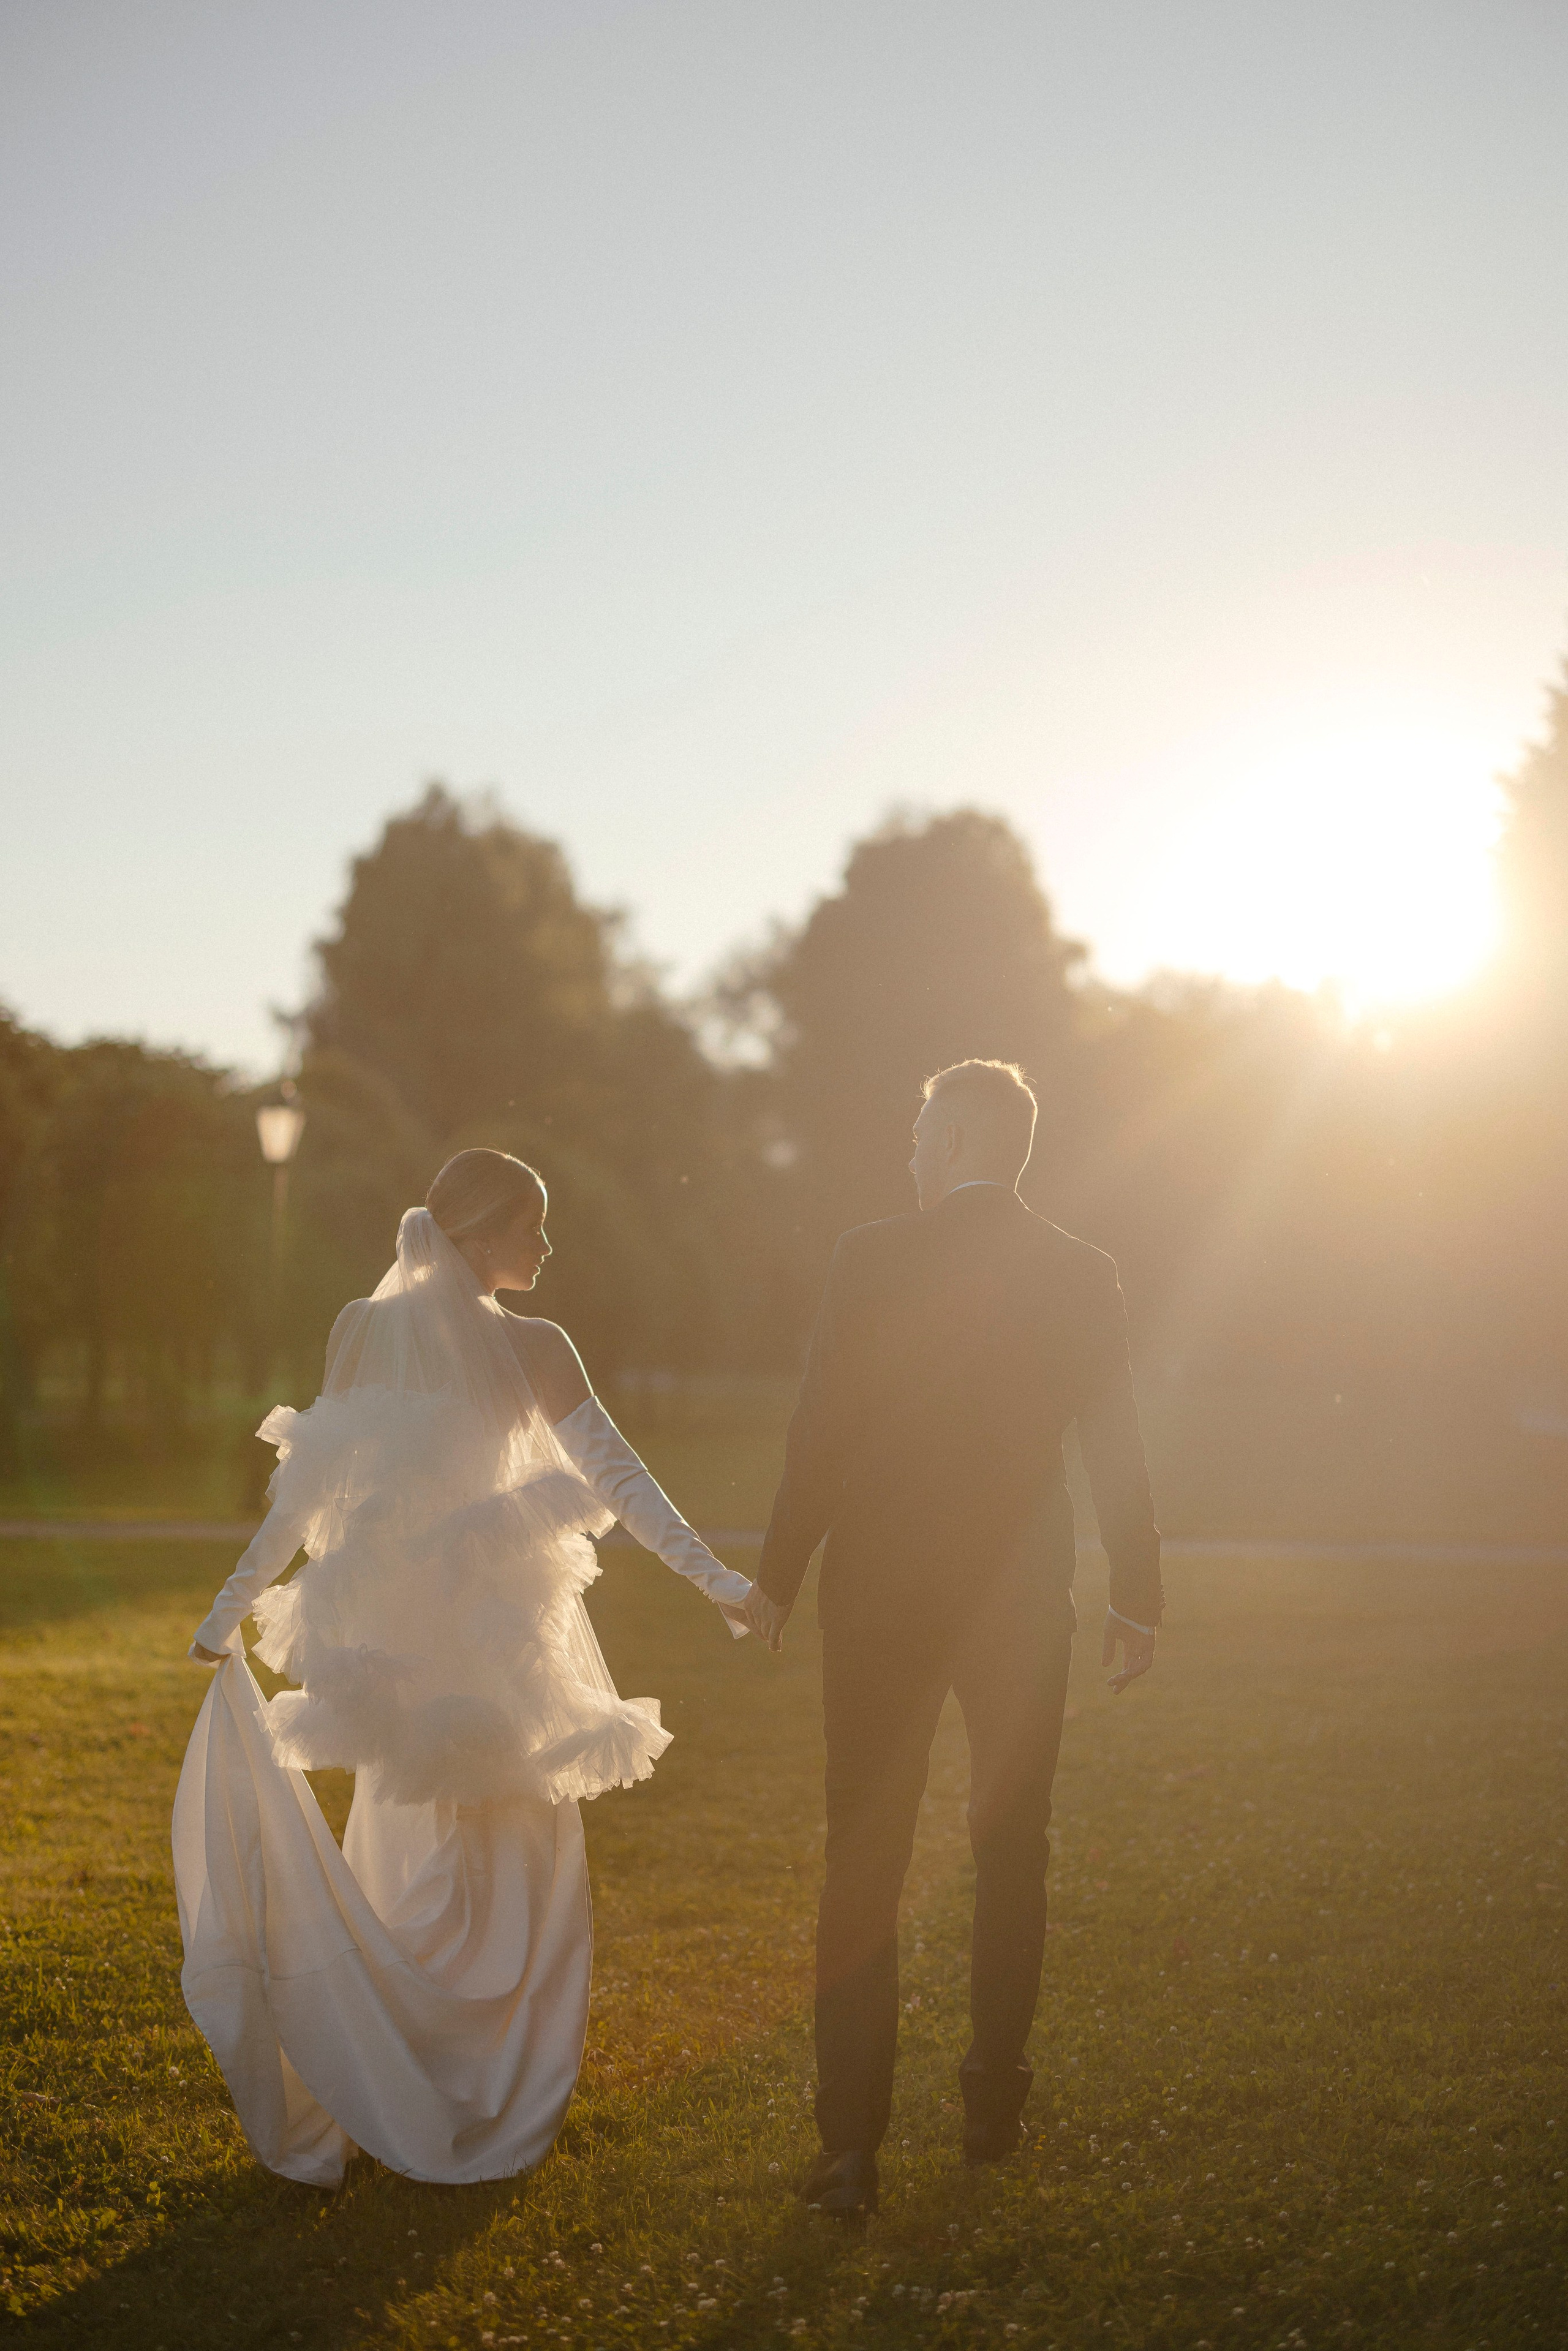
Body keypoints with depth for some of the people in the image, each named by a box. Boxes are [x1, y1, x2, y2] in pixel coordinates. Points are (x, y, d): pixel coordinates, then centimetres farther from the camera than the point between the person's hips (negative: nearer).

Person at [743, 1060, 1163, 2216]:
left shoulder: (874, 1258, -9)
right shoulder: (1082, 1274, -2)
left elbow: (820, 1432, -9)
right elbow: (1117, 1452, 0)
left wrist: (778, 1578, 2)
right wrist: (1138, 1599, 10)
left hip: (881, 1598, -2)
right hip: (1024, 1601, 3)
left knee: (864, 1862, 2)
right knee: (1012, 1854, 18)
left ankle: (853, 2144, -2)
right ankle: (995, 2107, 26)